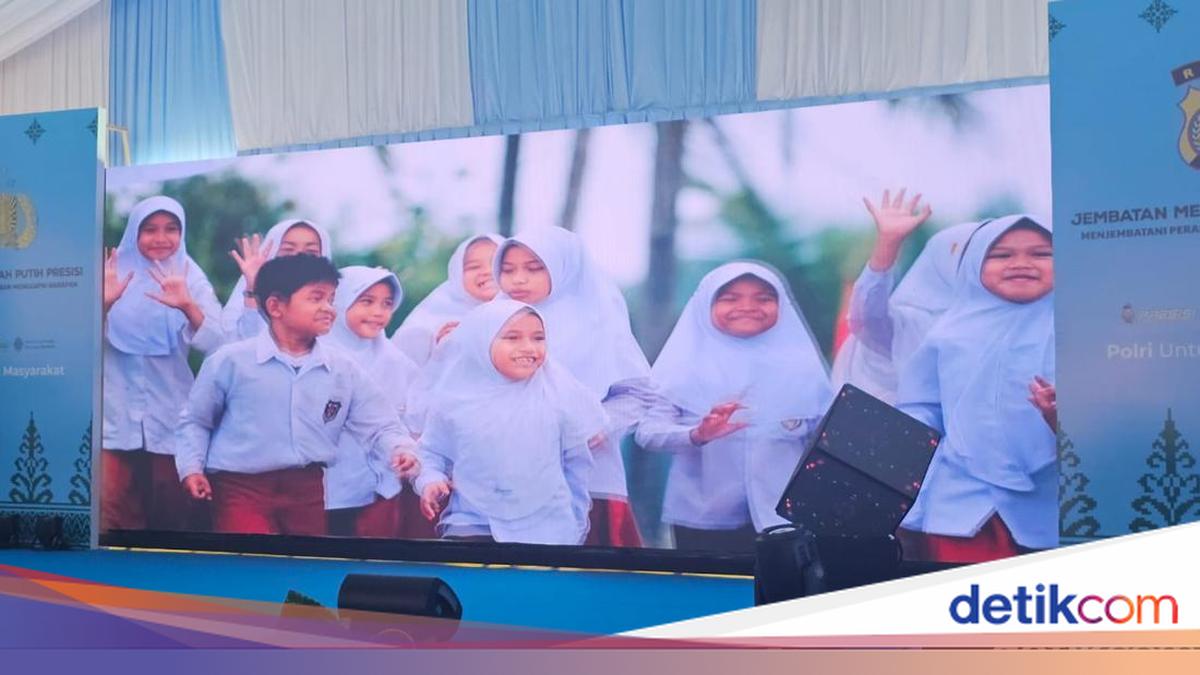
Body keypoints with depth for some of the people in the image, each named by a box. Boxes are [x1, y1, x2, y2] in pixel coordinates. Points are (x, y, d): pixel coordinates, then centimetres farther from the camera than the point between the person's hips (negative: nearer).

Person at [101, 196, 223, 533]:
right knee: (112, 514, -3)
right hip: (115, 415, 0)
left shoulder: (192, 280, 3)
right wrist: (103, 303, -24)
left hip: (171, 417, 0)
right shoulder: (113, 274, 4)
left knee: (173, 515, 7)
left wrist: (188, 306, -30)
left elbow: (217, 344, -11)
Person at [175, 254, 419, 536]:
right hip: (242, 488, -4)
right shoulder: (231, 360, -4)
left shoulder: (344, 369, 2)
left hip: (309, 490, 4)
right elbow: (195, 421, 7)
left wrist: (401, 449, -17)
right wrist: (192, 468, -4)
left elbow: (379, 426, 2)